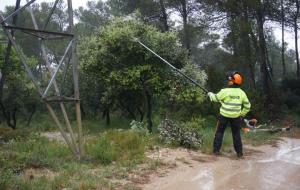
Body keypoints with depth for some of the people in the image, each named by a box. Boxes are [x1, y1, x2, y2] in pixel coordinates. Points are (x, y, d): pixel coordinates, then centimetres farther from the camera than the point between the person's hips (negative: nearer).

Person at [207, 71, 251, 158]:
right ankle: (239, 152, 16)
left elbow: (215, 98, 2)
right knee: (236, 134, 14)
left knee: (219, 132, 11)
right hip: (236, 117, 3)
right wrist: (242, 114, 16)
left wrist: (210, 94, 21)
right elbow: (247, 106, 5)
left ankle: (216, 150, 11)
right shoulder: (242, 93, -2)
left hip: (224, 115, -3)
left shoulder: (225, 91, -14)